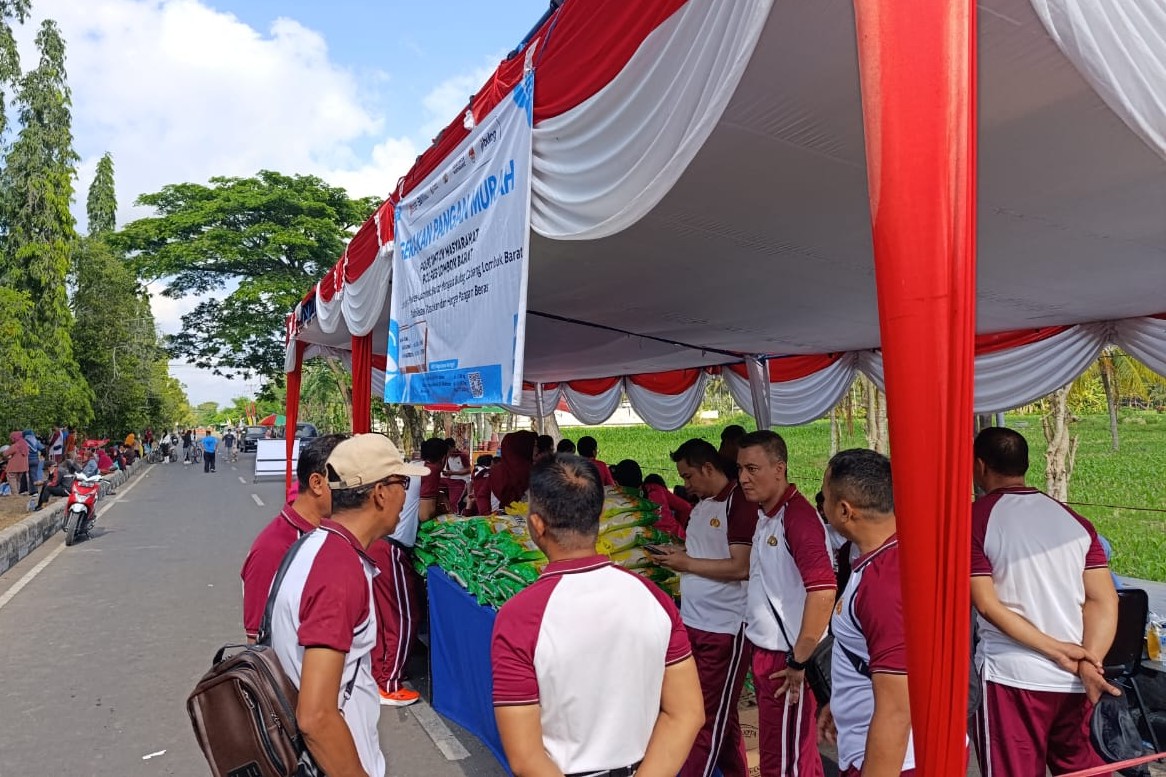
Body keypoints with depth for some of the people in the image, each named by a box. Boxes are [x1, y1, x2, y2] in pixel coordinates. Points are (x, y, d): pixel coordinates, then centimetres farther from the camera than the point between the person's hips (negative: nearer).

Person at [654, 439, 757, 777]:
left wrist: (687, 563, -16)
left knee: (710, 717, 2)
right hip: (693, 622, 9)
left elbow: (741, 567, -21)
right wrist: (676, 554, 4)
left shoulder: (740, 503, -16)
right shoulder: (701, 505, 12)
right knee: (721, 714, 20)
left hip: (724, 628, -9)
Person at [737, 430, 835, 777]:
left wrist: (800, 660, -22)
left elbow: (823, 590, -26)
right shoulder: (765, 515, 8)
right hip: (768, 653, 8)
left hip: (788, 661, -8)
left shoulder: (797, 516, -20)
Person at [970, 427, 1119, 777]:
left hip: (1012, 675, -5)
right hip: (1075, 677, 5)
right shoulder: (1074, 520, 7)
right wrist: (1089, 664, -10)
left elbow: (987, 605, -14)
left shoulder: (974, 519, -8)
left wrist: (1055, 649, -10)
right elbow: (1104, 600, -1)